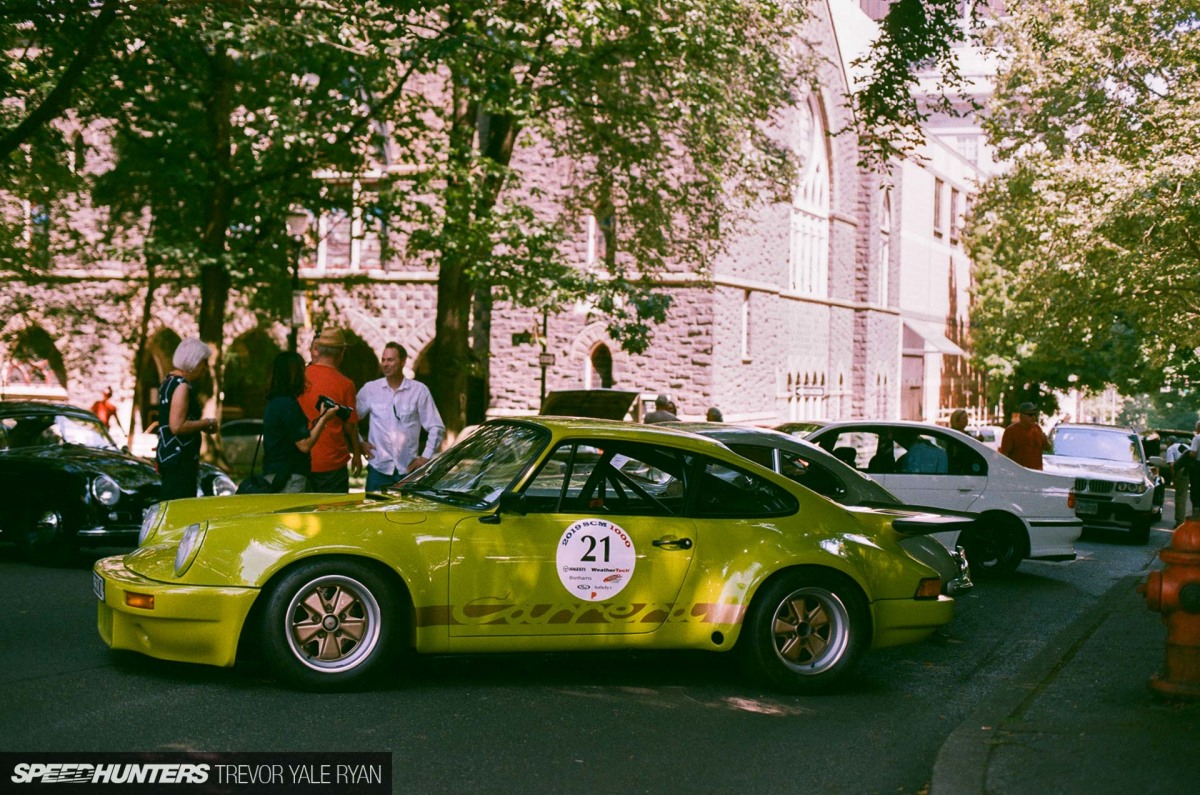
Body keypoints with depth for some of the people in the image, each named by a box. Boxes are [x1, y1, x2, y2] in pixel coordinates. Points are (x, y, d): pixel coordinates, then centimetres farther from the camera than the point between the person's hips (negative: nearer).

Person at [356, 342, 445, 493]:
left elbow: (437, 427, 4)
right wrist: (359, 443, 4)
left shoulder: (419, 391, 1)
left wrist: (426, 456, -1)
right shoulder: (370, 389, 5)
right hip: (378, 467, 1)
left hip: (408, 469, -1)